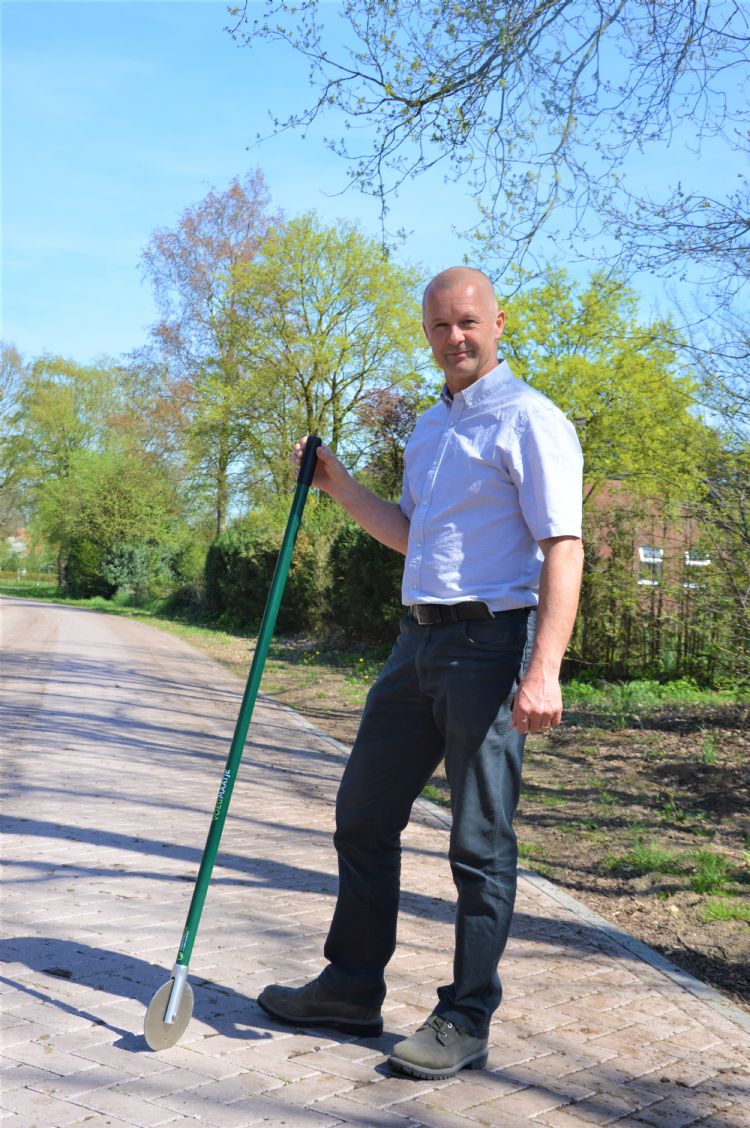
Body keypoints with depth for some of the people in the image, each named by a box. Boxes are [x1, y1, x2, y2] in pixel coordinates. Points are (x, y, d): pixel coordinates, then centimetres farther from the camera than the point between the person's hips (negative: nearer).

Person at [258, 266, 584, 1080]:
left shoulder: (528, 420, -7)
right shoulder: (428, 427, 19)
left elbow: (562, 548, -16)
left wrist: (543, 670, -25)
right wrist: (337, 485, 17)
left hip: (489, 645, -8)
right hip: (418, 643, 9)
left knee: (480, 842, 0)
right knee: (363, 814, 13)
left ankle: (465, 1022, 14)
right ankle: (353, 988, 27)